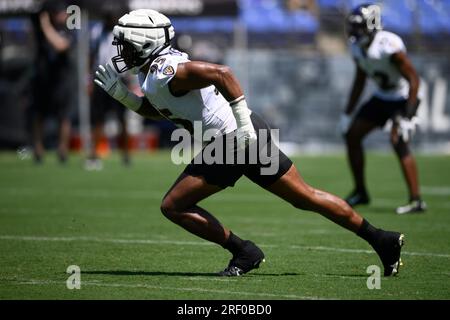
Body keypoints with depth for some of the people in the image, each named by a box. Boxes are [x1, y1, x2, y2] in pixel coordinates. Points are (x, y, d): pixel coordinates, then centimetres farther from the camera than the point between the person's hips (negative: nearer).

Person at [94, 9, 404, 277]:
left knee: (173, 206, -3)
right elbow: (157, 110, 30)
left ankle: (244, 252, -1)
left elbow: (221, 73, -25)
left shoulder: (165, 73, -15)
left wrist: (243, 120, -26)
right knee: (306, 197, 13)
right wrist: (122, 94, 16)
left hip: (234, 141, -10)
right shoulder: (152, 71, 15)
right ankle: (382, 240, 14)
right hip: (247, 136, 10)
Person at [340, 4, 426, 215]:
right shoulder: (358, 48, -3)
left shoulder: (389, 46, -29)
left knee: (398, 140, -25)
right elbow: (360, 81, 12)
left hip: (403, 97, -9)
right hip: (382, 97, 9)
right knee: (352, 134, 6)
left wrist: (407, 116, -30)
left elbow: (413, 79, -26)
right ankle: (360, 192, 19)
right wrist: (347, 113, 13)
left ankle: (416, 201, -23)